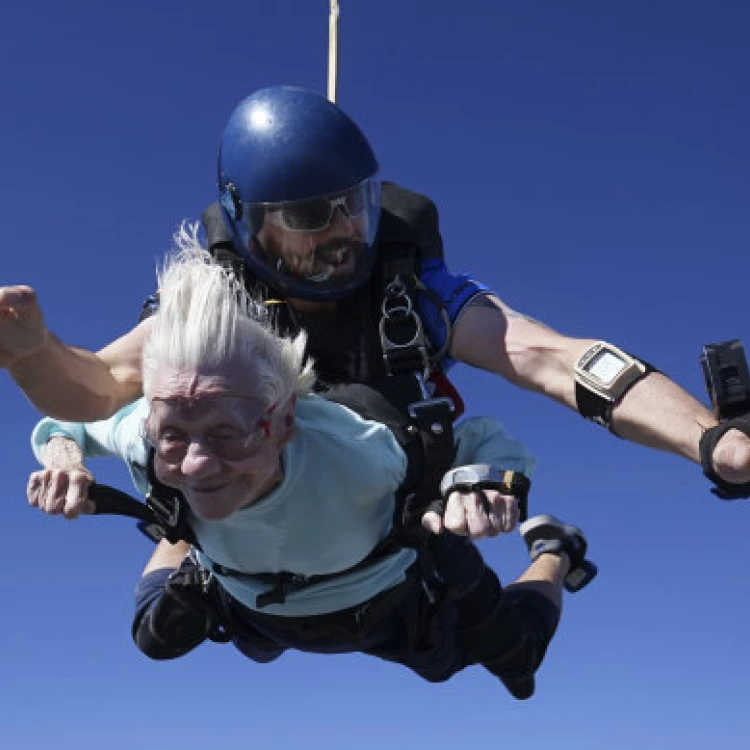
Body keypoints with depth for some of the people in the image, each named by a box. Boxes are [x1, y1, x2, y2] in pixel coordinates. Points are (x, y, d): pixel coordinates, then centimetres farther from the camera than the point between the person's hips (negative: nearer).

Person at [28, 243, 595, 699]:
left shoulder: (352, 451, -48)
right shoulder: (146, 440, -38)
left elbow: (488, 442, -32)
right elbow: (64, 420, -15)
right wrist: (62, 452, -39)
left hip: (398, 608, -2)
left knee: (519, 655, 22)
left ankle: (551, 551, 51)